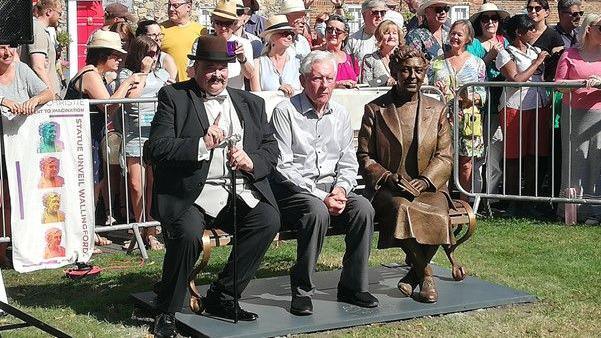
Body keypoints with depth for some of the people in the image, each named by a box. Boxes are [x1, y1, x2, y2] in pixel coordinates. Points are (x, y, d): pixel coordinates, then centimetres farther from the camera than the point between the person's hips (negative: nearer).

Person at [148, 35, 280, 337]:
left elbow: (271, 148, 14)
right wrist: (203, 144, -16)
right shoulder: (173, 97, 7)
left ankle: (221, 297, -6)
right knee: (187, 233, -32)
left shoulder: (250, 103, 21)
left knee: (268, 219, -23)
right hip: (190, 194, -4)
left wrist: (250, 162, -7)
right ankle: (167, 312, -6)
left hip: (241, 191, 4)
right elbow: (157, 148, -5)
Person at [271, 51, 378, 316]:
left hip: (331, 187, 5)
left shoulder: (340, 115, 13)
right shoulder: (286, 112, -6)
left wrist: (340, 189, -10)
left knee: (363, 208, -22)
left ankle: (353, 286, -11)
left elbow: (348, 164, 13)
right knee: (318, 212, -35)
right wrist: (321, 197, -19)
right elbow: (283, 167, -12)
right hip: (292, 190, -5)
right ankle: (302, 290, -21)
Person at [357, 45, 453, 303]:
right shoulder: (375, 110, 7)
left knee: (438, 215, -33)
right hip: (387, 188, -1)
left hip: (428, 187, 2)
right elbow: (364, 157, 5)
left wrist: (424, 181, -11)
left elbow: (445, 156, 8)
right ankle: (425, 273, -16)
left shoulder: (437, 110, 14)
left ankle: (415, 272, -7)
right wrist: (388, 178, -13)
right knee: (402, 208, -37)